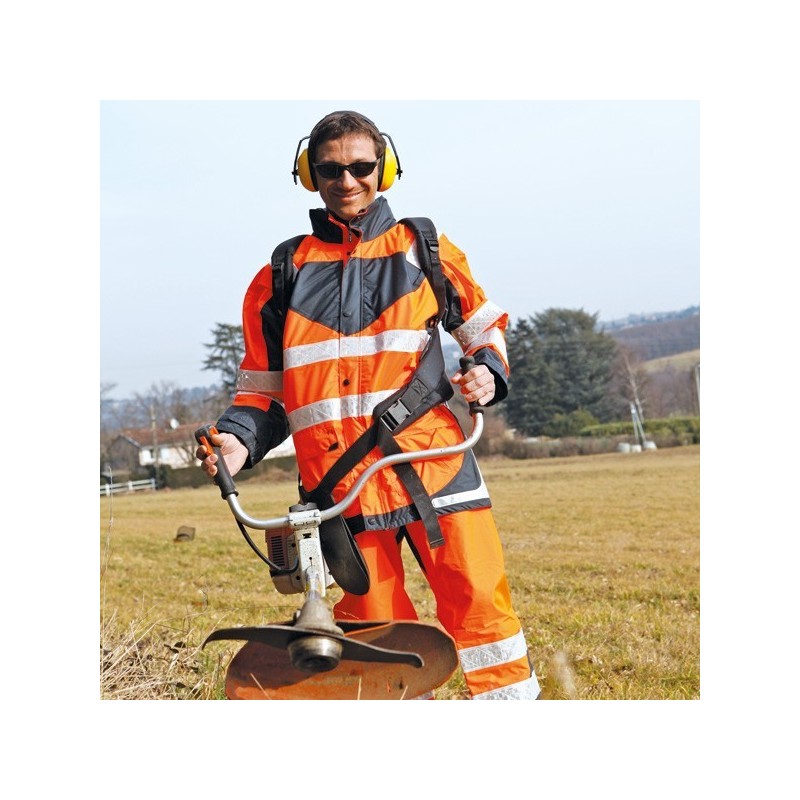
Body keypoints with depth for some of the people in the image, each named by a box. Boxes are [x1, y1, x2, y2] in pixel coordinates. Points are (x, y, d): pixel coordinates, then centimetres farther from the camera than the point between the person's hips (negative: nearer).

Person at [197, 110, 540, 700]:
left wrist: (487, 369, 0)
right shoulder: (283, 274, 13)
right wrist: (238, 438, -2)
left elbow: (483, 324, 21)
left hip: (432, 457, -1)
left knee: (476, 594, -9)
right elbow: (264, 386, 16)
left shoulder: (423, 251, 12)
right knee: (374, 619, 3)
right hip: (341, 477, 1)